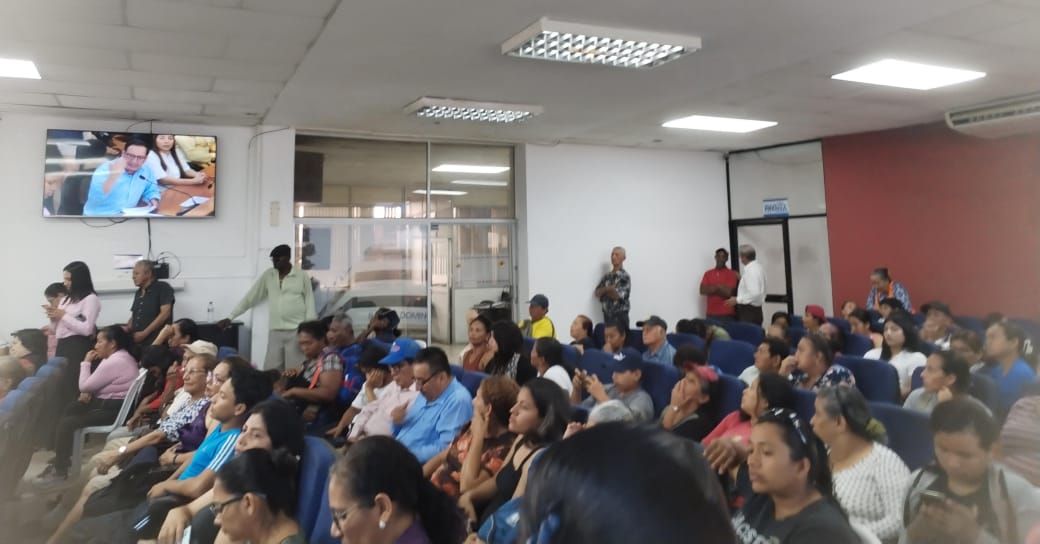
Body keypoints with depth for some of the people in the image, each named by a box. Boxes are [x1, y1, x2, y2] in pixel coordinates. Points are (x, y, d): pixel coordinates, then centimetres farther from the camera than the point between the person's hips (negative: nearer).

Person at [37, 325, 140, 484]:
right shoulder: (122, 357, 14)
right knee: (69, 409, 21)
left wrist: (86, 363, -3)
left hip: (113, 409, -12)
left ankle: (60, 470, 0)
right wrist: (88, 392, -1)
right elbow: (99, 384, 20)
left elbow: (84, 386, -16)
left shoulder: (113, 362, -21)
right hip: (110, 403, 12)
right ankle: (63, 457, 26)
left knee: (66, 423, -13)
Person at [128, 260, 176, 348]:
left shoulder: (163, 288, -3)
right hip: (136, 342, 6)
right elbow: (134, 317, 23)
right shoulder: (138, 293, 19)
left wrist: (144, 333, -14)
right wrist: (126, 329, 1)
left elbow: (165, 314, -12)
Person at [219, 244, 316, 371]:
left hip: (296, 331, -3)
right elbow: (250, 297, 9)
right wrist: (230, 317, 5)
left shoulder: (302, 276, -2)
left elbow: (310, 304, 0)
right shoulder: (268, 275, 7)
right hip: (275, 331, 3)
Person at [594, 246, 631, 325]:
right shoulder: (607, 276, 11)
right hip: (607, 315, 5)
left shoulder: (625, 277, -7)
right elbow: (597, 293, 6)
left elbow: (617, 296, -13)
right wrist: (607, 289, -11)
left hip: (620, 316, -5)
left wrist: (604, 290, 0)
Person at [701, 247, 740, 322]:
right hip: (711, 314, 3)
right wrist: (721, 288, -6)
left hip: (727, 314, -3)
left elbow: (729, 292, -8)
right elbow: (702, 290, 1)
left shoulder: (731, 274, 0)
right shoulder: (708, 274, 12)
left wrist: (713, 288, -1)